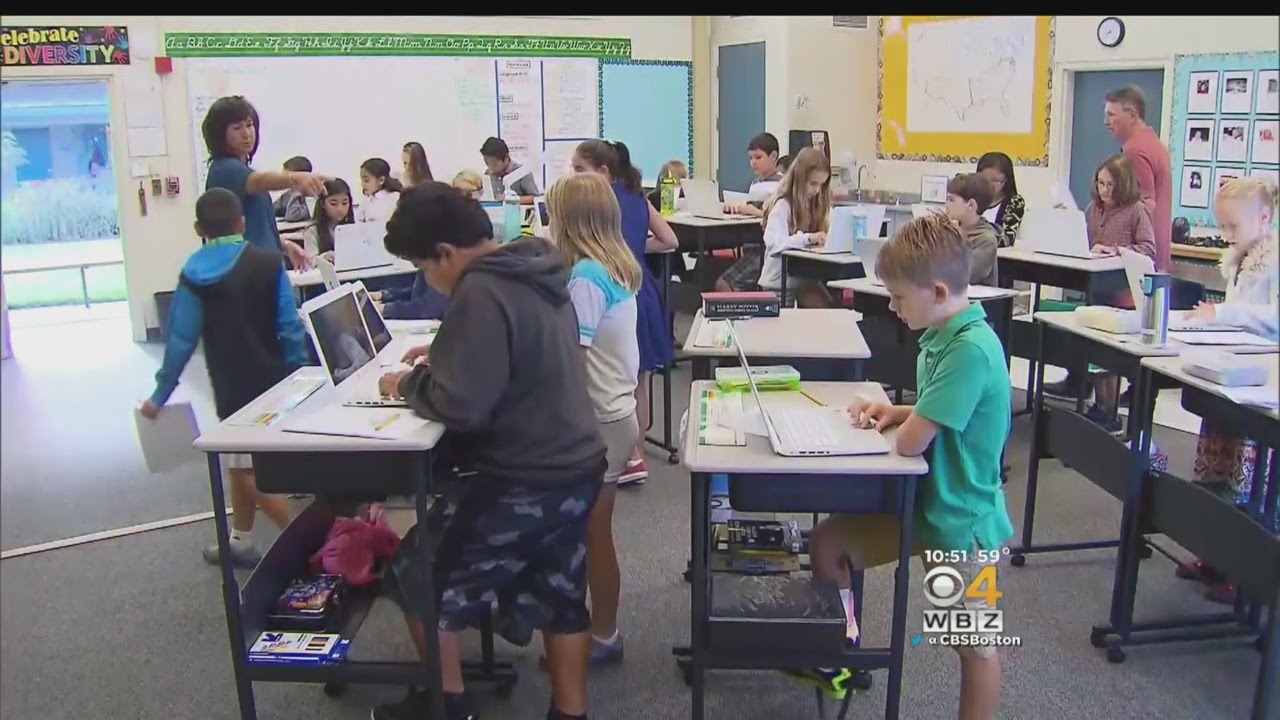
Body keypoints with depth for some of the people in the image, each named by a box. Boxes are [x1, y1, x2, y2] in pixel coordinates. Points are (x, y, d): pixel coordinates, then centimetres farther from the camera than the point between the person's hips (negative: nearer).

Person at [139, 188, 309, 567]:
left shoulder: (194, 275, -8)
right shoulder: (269, 263, -4)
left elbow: (181, 340, -6)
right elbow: (290, 327, -6)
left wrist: (160, 394, 3)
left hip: (233, 388, -4)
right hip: (273, 380, 4)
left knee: (248, 470, 3)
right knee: (246, 462, 19)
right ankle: (241, 540, 29)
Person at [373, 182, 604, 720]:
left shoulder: (481, 292, -21)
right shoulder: (535, 273, 7)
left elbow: (463, 404, -25)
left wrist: (409, 384, -7)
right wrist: (443, 358, 14)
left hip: (526, 483, -9)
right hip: (576, 467, 9)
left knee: (418, 575, 11)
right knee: (559, 598, 20)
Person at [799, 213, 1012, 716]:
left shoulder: (971, 349, -28)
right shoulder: (944, 335, 1)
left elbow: (910, 442, -30)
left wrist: (901, 424, -8)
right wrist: (896, 412, -1)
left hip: (962, 520, -9)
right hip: (924, 502, 9)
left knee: (974, 645, 10)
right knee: (827, 544, 13)